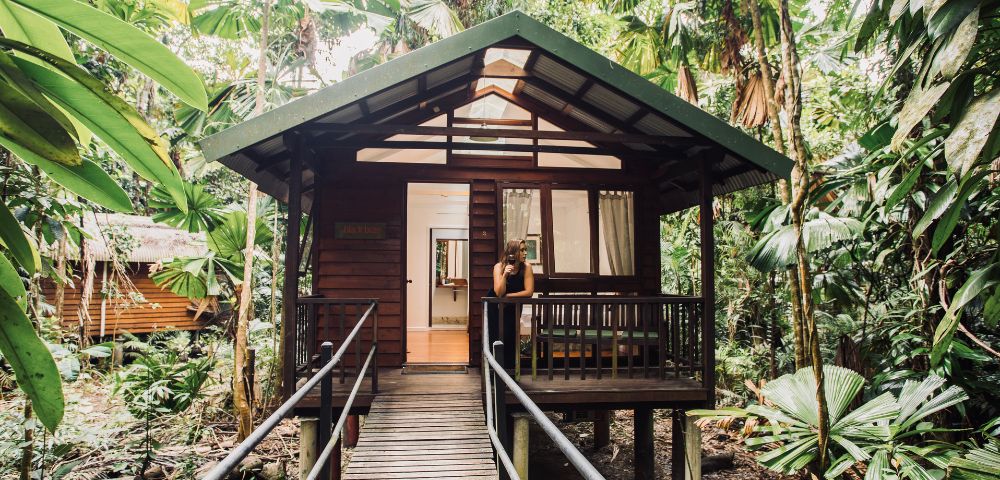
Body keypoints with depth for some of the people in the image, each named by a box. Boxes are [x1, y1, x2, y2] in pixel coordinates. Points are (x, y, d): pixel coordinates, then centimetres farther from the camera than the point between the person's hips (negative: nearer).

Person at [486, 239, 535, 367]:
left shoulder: (526, 267, -18)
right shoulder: (499, 267, -21)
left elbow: (529, 292, -23)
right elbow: (499, 293, -29)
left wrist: (508, 296, -22)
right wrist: (505, 274, -42)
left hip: (513, 306, 1)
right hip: (494, 305, -1)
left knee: (511, 336, -6)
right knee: (495, 336, -4)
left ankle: (509, 366, 9)